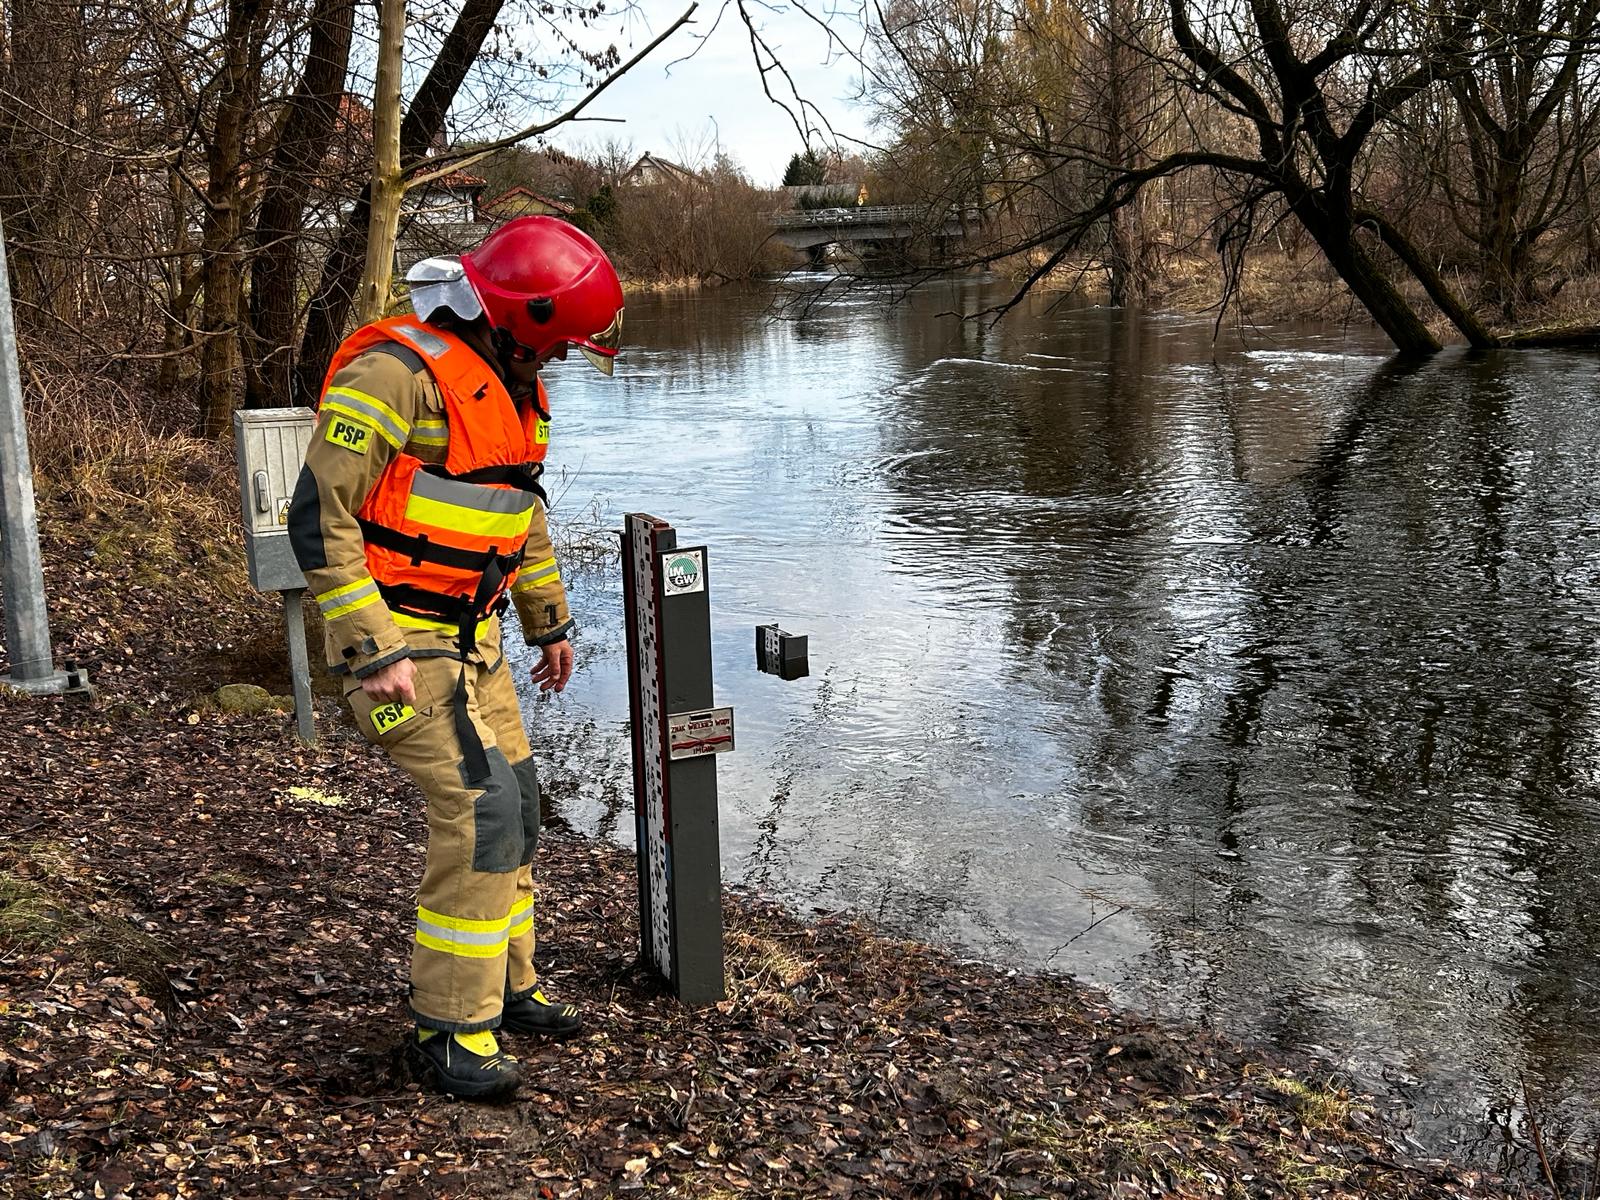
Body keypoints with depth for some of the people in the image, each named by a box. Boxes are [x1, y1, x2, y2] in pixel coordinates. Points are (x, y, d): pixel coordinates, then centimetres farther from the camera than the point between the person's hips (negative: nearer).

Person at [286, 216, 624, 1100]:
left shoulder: (507, 382, 11)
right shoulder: (399, 373, -20)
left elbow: (523, 509, 24)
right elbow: (319, 519, -22)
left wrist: (549, 620, 26)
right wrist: (375, 653, -24)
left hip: (469, 634, 9)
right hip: (396, 637, -9)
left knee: (514, 803, 13)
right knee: (480, 813, -14)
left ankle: (506, 989, 29)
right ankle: (452, 1030, -2)